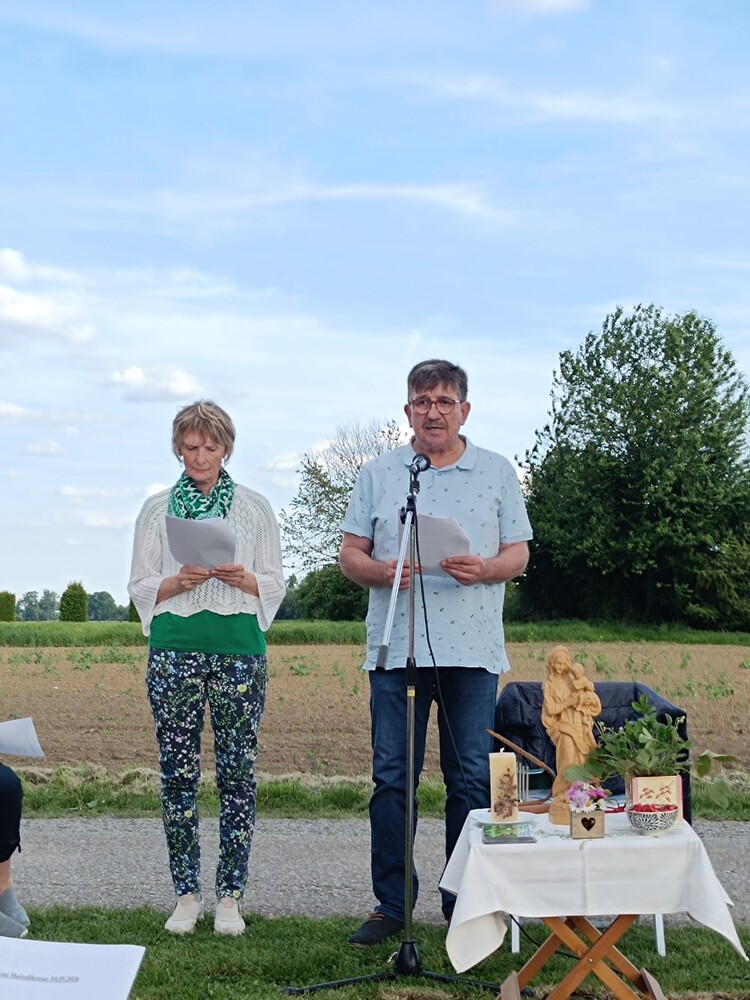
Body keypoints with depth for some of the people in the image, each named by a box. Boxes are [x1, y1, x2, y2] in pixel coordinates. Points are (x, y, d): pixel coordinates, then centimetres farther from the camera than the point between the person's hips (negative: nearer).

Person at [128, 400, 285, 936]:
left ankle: (230, 897, 6)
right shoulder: (158, 509, 11)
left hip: (240, 650, 0)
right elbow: (141, 586, 9)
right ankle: (186, 894, 10)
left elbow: (275, 585, 9)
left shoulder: (255, 507, 9)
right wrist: (179, 582, -10)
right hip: (174, 650, 1)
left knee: (238, 773, -2)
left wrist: (243, 579, -11)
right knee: (178, 774, 1)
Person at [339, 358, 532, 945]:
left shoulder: (498, 472, 11)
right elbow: (350, 554, 9)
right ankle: (390, 904, 11)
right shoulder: (378, 474, 11)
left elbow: (519, 552, 8)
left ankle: (465, 905, 14)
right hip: (395, 648, 0)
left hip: (473, 649, 0)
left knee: (471, 779, 3)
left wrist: (484, 569, -13)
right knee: (391, 776, 1)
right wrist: (382, 572, -12)